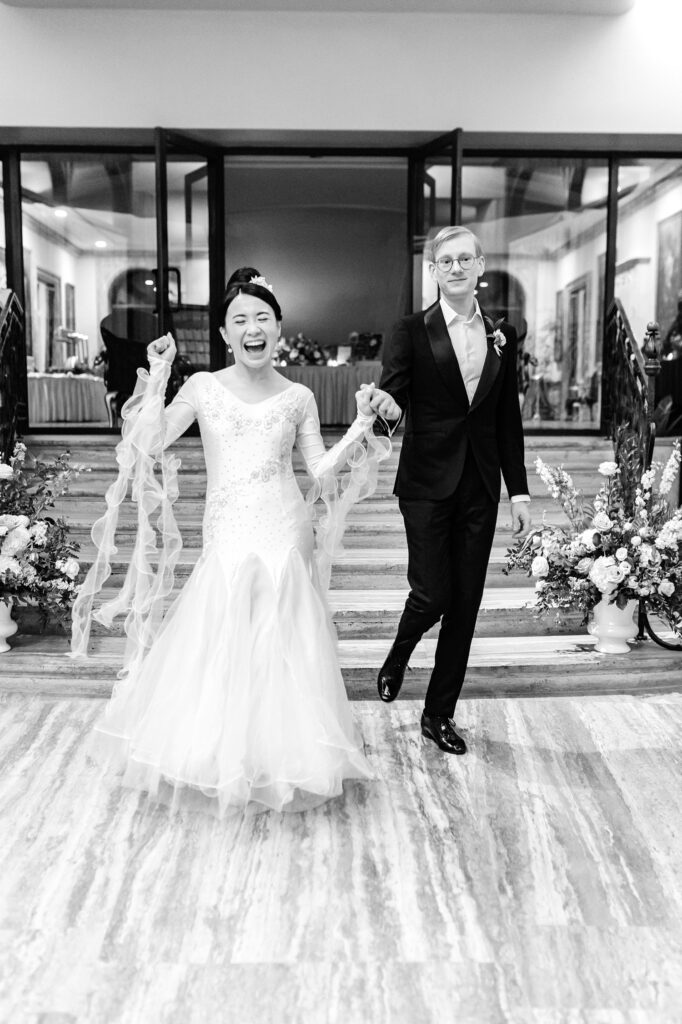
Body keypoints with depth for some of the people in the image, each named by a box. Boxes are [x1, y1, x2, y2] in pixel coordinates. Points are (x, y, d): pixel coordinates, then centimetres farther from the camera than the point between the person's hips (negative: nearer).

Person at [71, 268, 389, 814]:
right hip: (227, 538, 0)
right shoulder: (203, 386, 4)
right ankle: (222, 759, 23)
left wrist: (361, 426, -4)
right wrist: (159, 374, -6)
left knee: (282, 642, 3)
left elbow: (322, 470, 5)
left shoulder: (298, 397, 5)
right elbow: (149, 443, -6)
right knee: (223, 643, 0)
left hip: (286, 534, 1)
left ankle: (279, 757, 24)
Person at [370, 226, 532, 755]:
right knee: (432, 594, -7)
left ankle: (440, 714, 23)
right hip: (428, 484, -3)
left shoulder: (502, 334, 9)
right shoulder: (412, 331, -2)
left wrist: (519, 489, 8)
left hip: (480, 487, 4)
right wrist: (387, 404, -34)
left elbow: (509, 419, 11)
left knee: (466, 602, 7)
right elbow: (392, 395, -9)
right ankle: (398, 656, 29)